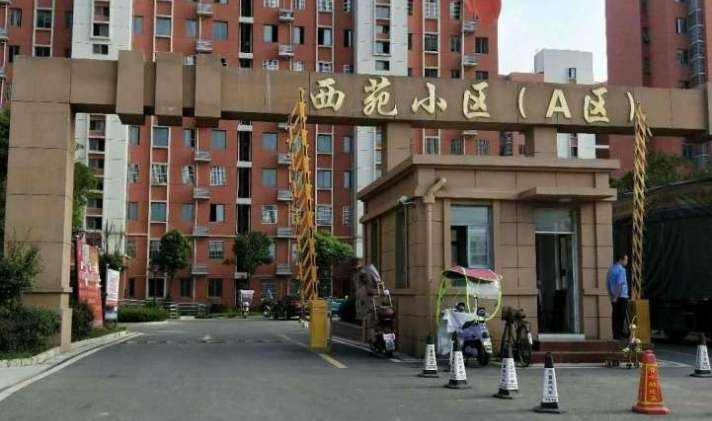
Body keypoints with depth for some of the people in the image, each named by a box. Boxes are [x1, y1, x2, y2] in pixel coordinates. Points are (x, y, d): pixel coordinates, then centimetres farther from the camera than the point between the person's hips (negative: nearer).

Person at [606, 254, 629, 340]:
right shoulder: (621, 269, -12)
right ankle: (620, 333, -2)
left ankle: (616, 334, 7)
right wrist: (616, 296, -17)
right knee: (622, 316, -3)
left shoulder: (611, 268, 13)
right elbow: (620, 284, -20)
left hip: (614, 297, 8)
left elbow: (607, 283, 17)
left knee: (615, 316, 7)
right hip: (621, 296, -8)